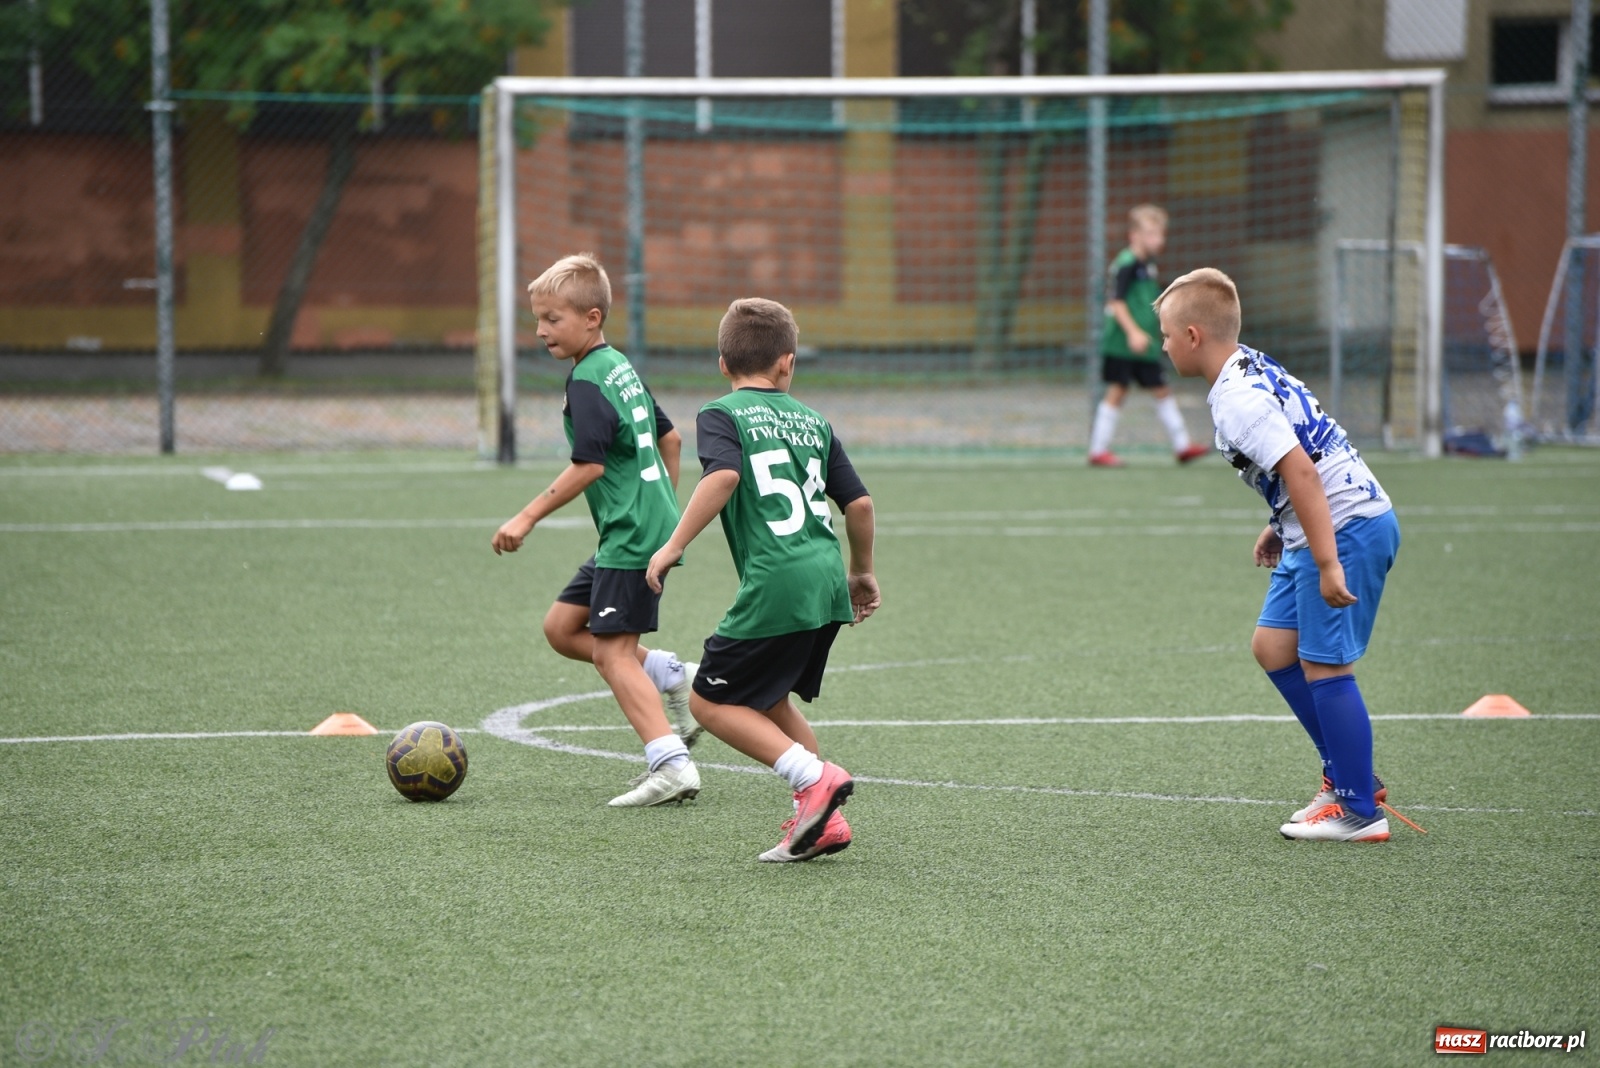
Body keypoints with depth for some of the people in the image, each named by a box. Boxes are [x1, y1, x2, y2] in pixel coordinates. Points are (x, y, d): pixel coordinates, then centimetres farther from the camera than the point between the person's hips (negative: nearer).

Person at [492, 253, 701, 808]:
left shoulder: (587, 382, -14)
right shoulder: (622, 368, 15)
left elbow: (589, 465, -20)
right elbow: (669, 438, 22)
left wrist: (527, 517, -16)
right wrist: (665, 507, 31)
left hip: (631, 536, -10)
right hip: (653, 524, 10)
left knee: (611, 649, -9)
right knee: (561, 627, 13)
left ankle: (672, 763, -14)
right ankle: (672, 676, 11)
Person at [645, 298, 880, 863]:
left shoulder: (720, 415, 2)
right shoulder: (813, 422, 18)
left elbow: (724, 475, -19)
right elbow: (859, 503, 15)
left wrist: (674, 546, -16)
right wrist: (861, 571, 31)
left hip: (775, 587, -7)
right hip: (828, 586, 7)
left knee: (712, 702, 5)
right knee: (769, 700, 22)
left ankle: (814, 778, -10)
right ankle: (821, 820, 16)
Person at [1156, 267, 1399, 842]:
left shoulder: (1237, 401, -19)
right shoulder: (1256, 368, 12)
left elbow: (1301, 472, -27)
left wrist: (1327, 564, -27)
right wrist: (1281, 529, 23)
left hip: (1347, 530, -10)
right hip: (1331, 529, 10)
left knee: (1323, 666, -5)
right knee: (1273, 647, 14)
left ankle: (1359, 811, 1)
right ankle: (1348, 775, 19)